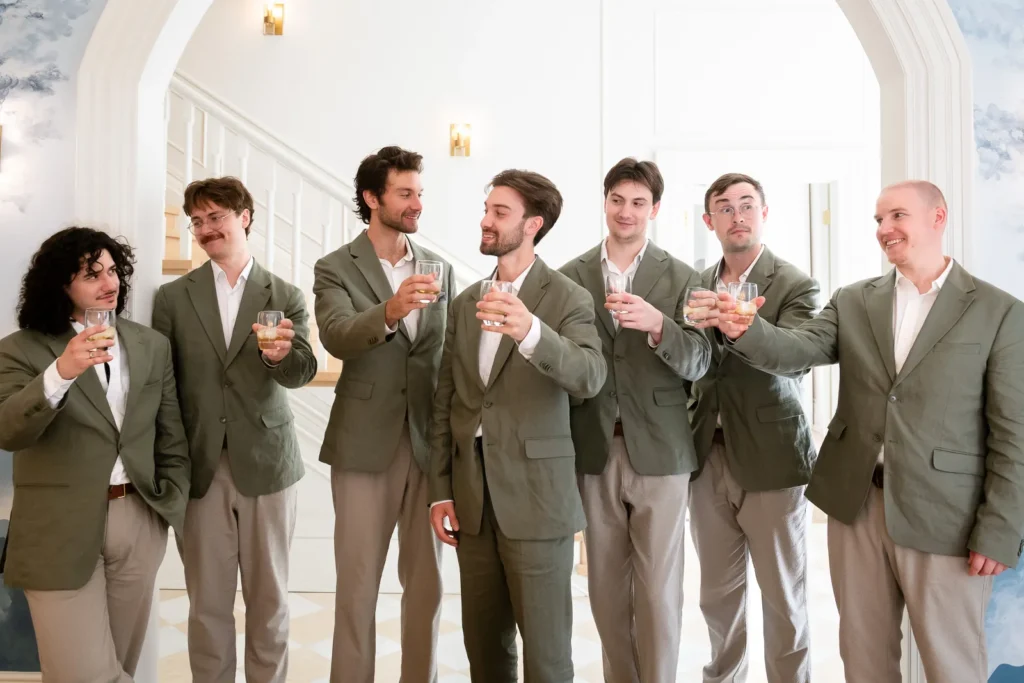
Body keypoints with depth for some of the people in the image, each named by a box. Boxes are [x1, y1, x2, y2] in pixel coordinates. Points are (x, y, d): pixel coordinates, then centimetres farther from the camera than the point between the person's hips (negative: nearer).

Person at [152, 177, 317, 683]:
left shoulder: (286, 297, 2)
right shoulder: (172, 297, 4)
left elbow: (303, 372, -9)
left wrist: (281, 355, -32)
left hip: (267, 464, 0)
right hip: (199, 468, 1)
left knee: (269, 597, 11)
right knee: (207, 602, 11)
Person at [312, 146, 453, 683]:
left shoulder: (440, 268, 9)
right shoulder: (336, 269, -3)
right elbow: (336, 337, -21)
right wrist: (389, 312, -40)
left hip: (429, 442, 3)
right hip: (365, 445, -3)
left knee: (426, 581, 12)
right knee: (358, 583, 6)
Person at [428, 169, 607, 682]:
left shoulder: (568, 299, -5)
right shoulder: (464, 303, 11)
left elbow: (590, 377, -24)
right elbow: (445, 402, 11)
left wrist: (530, 331, -41)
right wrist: (441, 491, 7)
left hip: (535, 496, -5)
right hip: (473, 497, 5)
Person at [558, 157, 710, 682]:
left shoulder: (682, 279, 1)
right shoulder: (570, 276, 5)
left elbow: (697, 363, -8)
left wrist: (656, 323, -27)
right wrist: (562, 449, -3)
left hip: (658, 451, -2)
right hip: (594, 451, 2)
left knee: (658, 590, 4)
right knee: (606, 587, 13)